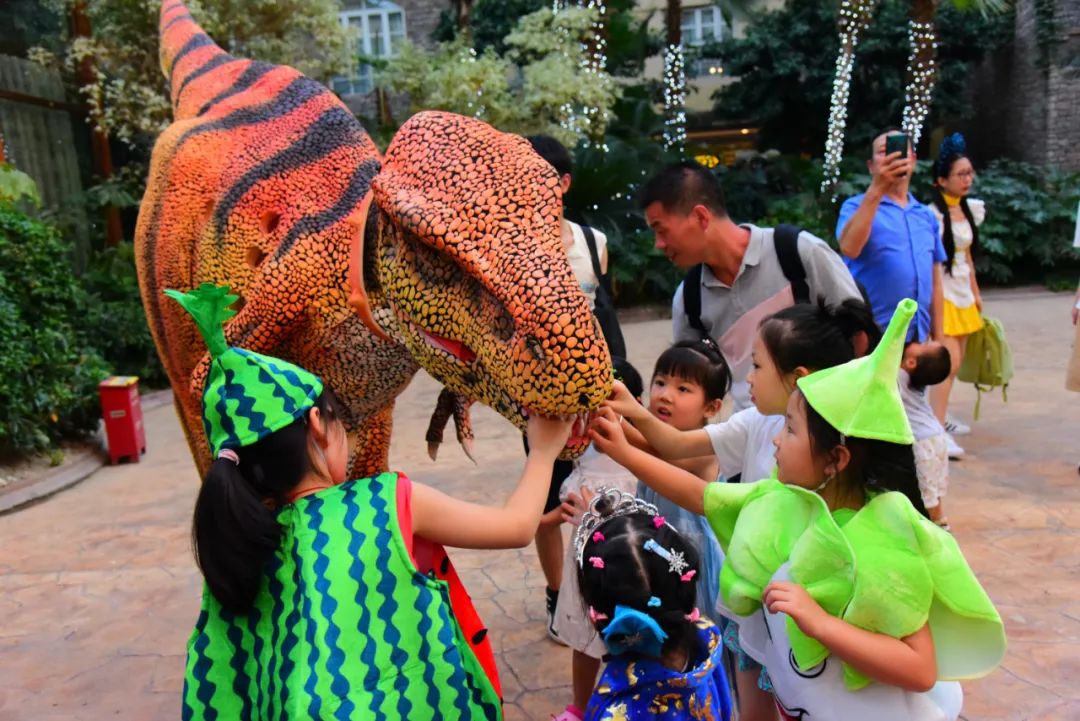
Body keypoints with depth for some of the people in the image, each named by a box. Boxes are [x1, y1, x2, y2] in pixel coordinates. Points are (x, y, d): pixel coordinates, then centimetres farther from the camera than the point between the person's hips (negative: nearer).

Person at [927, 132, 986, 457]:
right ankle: (939, 431, -11)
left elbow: (967, 255, 18)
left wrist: (976, 292, 19)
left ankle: (941, 415, 24)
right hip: (942, 293, -8)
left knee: (955, 362, 11)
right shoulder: (933, 214, -13)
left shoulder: (970, 210, 11)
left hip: (963, 294, 8)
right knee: (949, 361, -13)